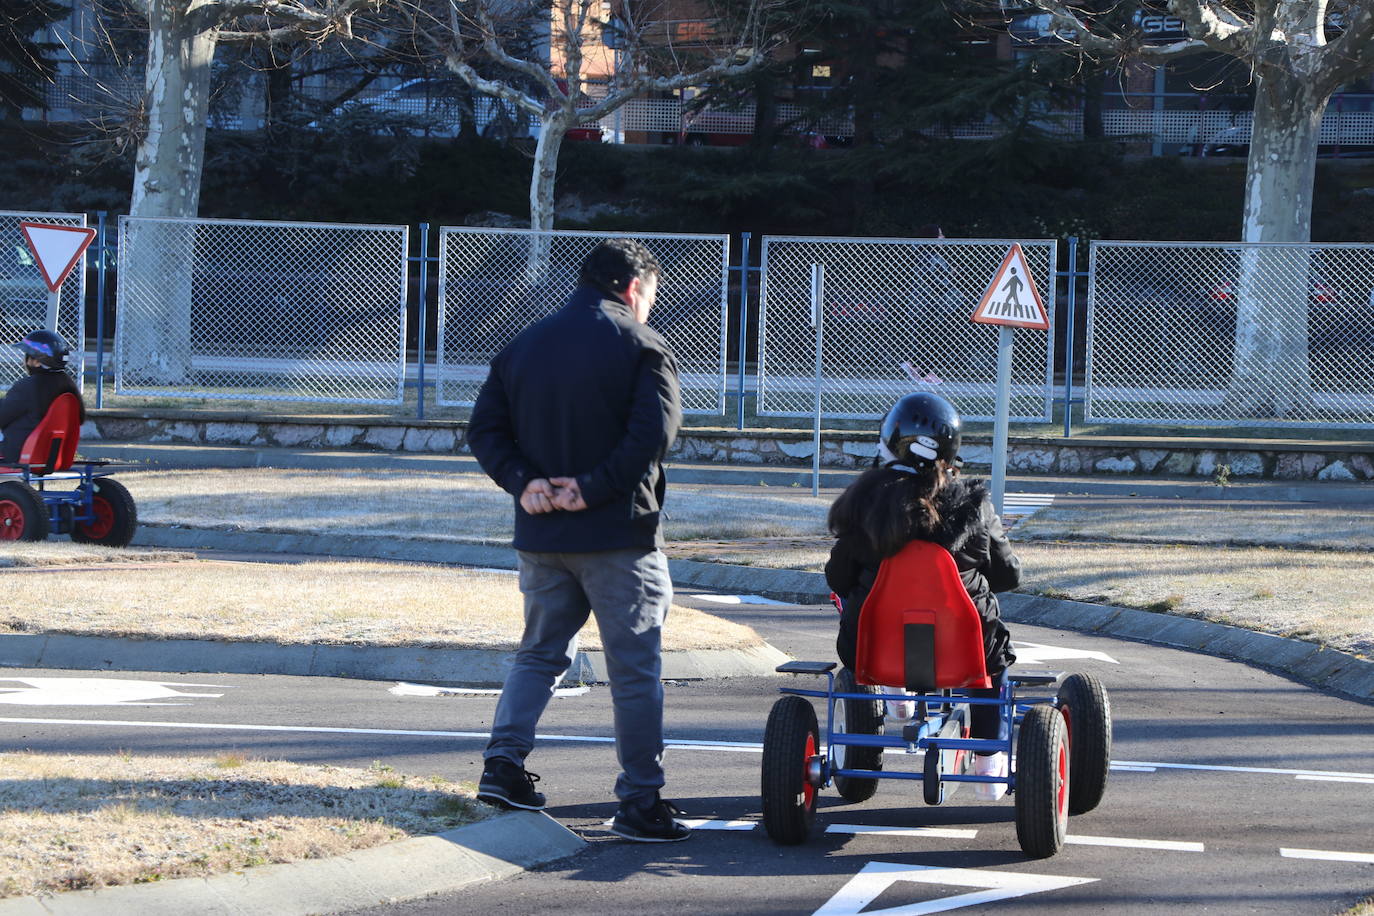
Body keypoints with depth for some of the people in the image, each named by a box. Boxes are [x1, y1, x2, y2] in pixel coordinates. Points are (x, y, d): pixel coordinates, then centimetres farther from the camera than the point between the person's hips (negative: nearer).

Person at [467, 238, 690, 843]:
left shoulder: (524, 346, 11)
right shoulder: (642, 346, -6)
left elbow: (484, 429, 5)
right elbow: (653, 432, -19)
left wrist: (524, 481, -6)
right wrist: (594, 488, -17)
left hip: (542, 535, 5)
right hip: (619, 536, -5)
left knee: (541, 652, 20)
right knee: (634, 668, -1)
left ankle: (503, 761, 8)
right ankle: (641, 803, -1)